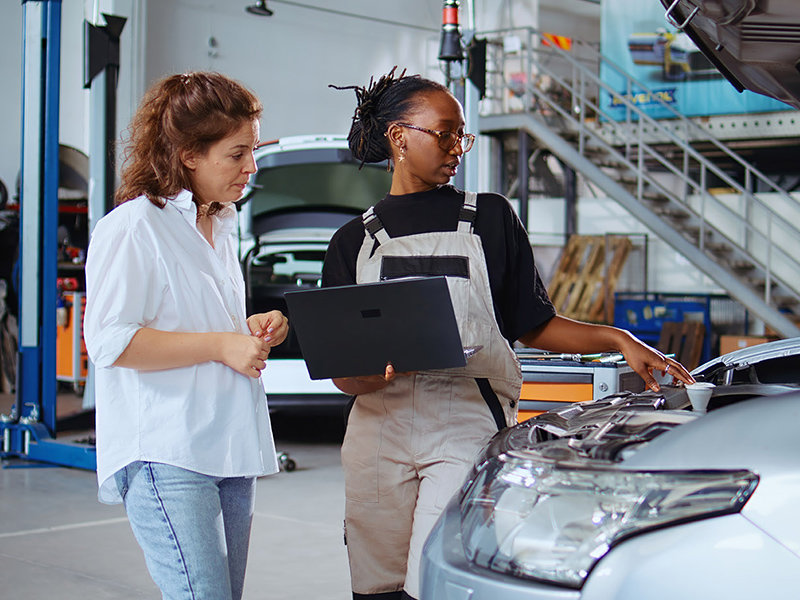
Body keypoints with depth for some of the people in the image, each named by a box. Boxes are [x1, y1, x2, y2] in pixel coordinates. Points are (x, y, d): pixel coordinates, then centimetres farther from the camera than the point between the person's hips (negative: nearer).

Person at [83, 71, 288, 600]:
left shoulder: (221, 227, 19)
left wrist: (251, 329, 10)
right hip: (166, 457, -9)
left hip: (229, 451, 9)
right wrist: (221, 344, -16)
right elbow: (109, 342, -16)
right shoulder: (134, 226, -8)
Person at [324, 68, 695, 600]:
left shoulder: (490, 218, 10)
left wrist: (617, 339, -4)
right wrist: (380, 370, -17)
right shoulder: (354, 241, 11)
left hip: (470, 430, -2)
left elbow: (535, 326, 11)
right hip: (380, 435, 2)